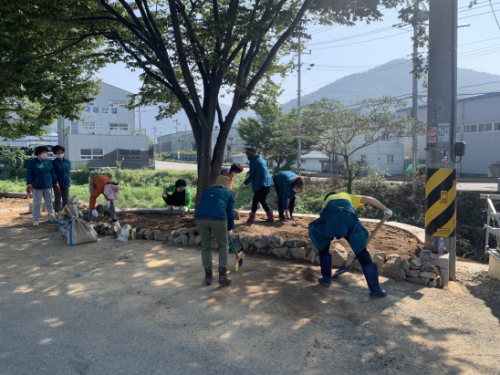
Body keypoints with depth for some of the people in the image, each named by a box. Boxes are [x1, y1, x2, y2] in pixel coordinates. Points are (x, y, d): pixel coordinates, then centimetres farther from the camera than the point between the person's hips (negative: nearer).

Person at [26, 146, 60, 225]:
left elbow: (52, 173, 13)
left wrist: (56, 183, 12)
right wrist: (29, 184, -17)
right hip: (37, 186, -4)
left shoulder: (48, 162, 9)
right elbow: (29, 174, -8)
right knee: (37, 203, 2)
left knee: (49, 202, 9)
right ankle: (35, 219, 9)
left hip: (48, 186, 4)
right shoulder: (32, 162, -3)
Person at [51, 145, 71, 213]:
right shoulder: (54, 162, -6)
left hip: (66, 184, 4)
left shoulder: (67, 162, 7)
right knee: (57, 200, 4)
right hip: (58, 185, -4)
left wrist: (67, 181, 11)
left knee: (66, 200, 10)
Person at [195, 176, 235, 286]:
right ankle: (222, 275, 12)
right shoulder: (228, 194, 23)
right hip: (218, 218, -2)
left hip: (200, 218, 3)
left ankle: (208, 275, 24)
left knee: (206, 246, 20)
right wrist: (230, 229, 35)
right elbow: (230, 213, 21)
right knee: (223, 246, 17)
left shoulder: (207, 191, 31)